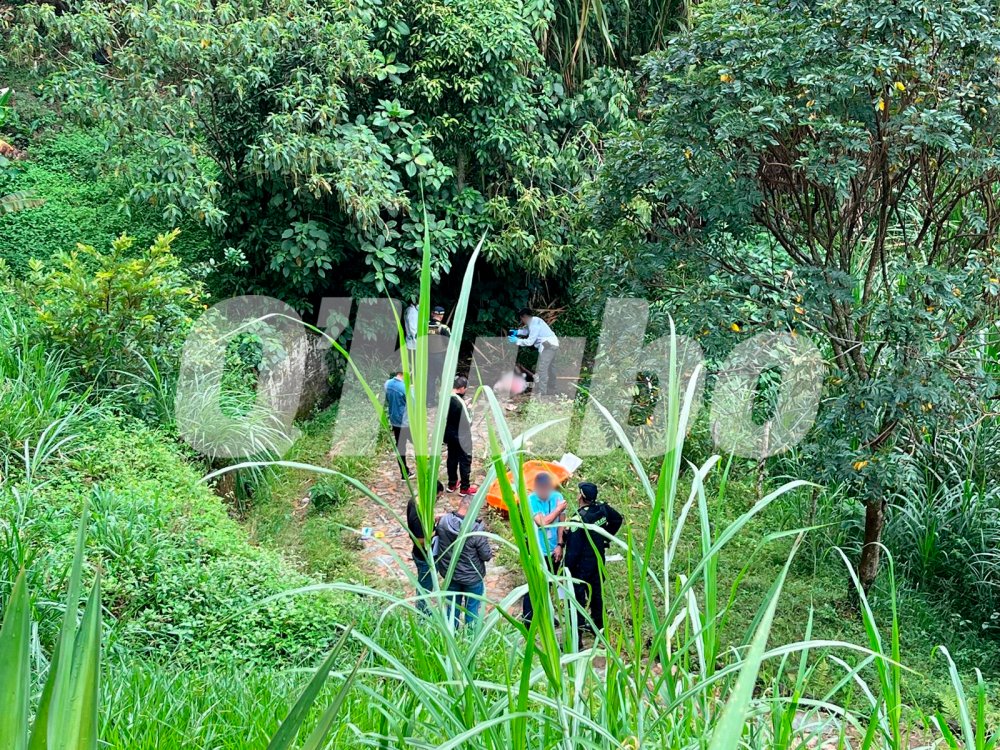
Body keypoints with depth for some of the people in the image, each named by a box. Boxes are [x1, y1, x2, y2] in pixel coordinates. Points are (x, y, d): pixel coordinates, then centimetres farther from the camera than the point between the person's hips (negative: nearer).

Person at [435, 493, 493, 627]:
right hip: (472, 577, -4)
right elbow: (486, 555, -19)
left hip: (450, 574, 5)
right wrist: (490, 552, 3)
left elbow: (437, 536, 3)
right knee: (472, 610, 16)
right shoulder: (477, 530, -31)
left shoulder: (443, 521, -18)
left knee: (452, 607, 24)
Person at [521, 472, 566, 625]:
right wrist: (559, 508, -19)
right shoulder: (530, 500, -17)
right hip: (538, 551, -4)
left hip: (554, 549, 4)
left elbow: (561, 522, -1)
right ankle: (527, 620, 5)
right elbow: (542, 522, -25)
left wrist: (560, 545, -6)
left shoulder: (557, 497, -5)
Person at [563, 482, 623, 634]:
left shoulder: (578, 519, -27)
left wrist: (567, 568, -15)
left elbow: (573, 548, -24)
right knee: (597, 593, 22)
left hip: (581, 565, -7)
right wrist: (606, 537, 19)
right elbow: (618, 519, 15)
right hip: (599, 561, 7)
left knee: (577, 599, 0)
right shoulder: (602, 509, -6)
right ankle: (598, 626, 36)